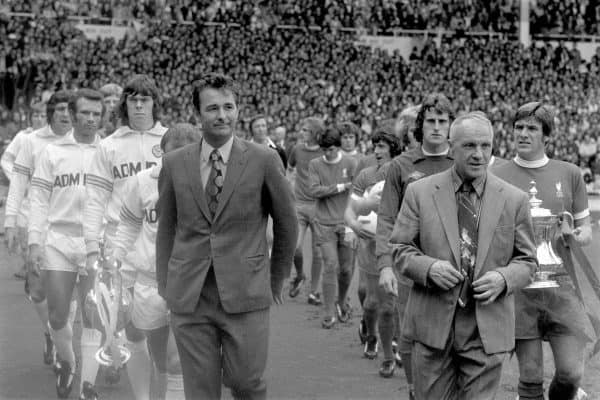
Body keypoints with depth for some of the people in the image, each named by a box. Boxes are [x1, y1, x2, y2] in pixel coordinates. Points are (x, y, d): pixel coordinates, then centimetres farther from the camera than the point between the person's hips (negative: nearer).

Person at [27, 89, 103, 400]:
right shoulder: (52, 152, 6)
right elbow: (39, 199, 6)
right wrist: (35, 240, -1)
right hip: (57, 240, 1)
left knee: (92, 317, 0)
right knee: (57, 316, 3)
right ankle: (66, 363, 30)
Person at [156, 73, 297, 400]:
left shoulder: (264, 161, -3)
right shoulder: (174, 163, 4)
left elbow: (286, 223, 7)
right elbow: (166, 228, 11)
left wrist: (276, 282, 11)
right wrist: (164, 287, 8)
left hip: (246, 296, -2)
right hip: (188, 297, 2)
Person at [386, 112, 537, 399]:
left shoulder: (514, 200, 4)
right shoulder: (419, 192, 2)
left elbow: (526, 261, 9)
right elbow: (398, 249, 4)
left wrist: (503, 278, -13)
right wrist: (428, 268, -15)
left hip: (487, 330, 0)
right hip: (432, 325, 0)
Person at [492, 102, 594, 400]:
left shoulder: (569, 174, 7)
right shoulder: (497, 176, 4)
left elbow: (586, 230, 12)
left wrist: (575, 236, -10)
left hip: (561, 283, 1)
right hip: (518, 284, -1)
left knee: (571, 373, -3)